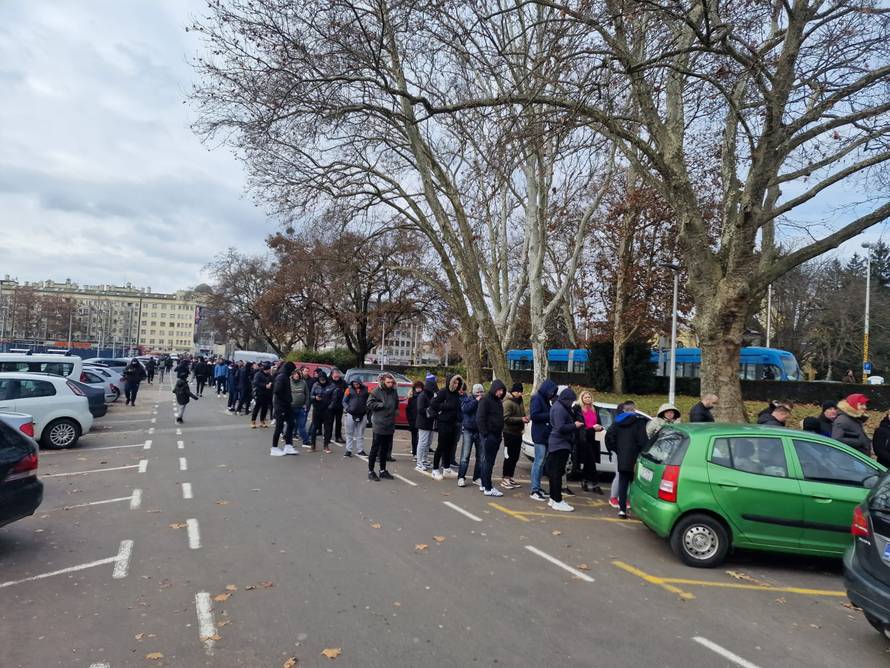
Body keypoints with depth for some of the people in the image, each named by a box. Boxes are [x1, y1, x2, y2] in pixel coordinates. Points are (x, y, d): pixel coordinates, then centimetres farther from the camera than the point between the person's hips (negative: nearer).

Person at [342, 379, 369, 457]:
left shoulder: (365, 390, 2)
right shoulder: (349, 390, -1)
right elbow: (344, 401, 2)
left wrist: (367, 408, -2)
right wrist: (347, 408, -10)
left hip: (362, 415, 1)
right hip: (351, 414, -1)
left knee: (360, 434, 10)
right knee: (349, 434, 6)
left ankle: (360, 450, 17)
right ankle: (349, 450, 13)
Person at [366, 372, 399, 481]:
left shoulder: (394, 392, 9)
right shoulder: (377, 391, -8)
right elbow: (370, 403, -11)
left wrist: (395, 411, 8)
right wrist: (382, 404, -16)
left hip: (390, 426, 6)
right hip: (378, 425, -6)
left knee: (385, 449, 14)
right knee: (375, 448, 0)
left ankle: (383, 470, 25)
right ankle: (370, 471, 9)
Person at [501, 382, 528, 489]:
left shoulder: (519, 401, 14)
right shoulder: (508, 402, -14)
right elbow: (506, 418, -21)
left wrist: (525, 418, 1)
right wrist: (521, 419, -24)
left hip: (518, 433, 9)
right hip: (510, 433, -8)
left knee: (515, 457, 12)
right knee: (509, 457, -4)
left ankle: (509, 477, 22)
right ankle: (504, 479, 5)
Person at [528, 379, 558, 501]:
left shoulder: (544, 399, 18)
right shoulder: (537, 398, -9)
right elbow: (534, 415, -18)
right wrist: (549, 415, -16)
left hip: (545, 435, 9)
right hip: (539, 435, -9)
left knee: (541, 462, 11)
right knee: (539, 461, -9)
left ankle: (538, 488, 18)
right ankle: (534, 490, -5)